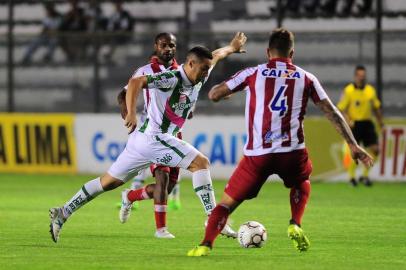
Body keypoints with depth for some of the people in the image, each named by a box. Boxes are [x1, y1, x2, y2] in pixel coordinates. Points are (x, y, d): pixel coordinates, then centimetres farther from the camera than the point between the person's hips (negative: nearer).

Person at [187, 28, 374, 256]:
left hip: (258, 154, -1)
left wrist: (233, 91, 32)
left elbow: (214, 95, 10)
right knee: (302, 183, 35)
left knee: (227, 202, 9)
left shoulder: (253, 74, 8)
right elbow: (333, 113, 11)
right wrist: (353, 145, 16)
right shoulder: (306, 78, 11)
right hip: (292, 152, 1)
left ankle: (206, 245, -11)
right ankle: (295, 226, 13)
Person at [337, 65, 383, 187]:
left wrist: (380, 121, 16)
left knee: (374, 149, -5)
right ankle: (351, 177, 18)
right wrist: (348, 120, -20)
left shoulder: (370, 90, 7)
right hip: (354, 125, -4)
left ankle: (365, 175, 12)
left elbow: (376, 107, 17)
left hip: (367, 123, 4)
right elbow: (341, 109, -6)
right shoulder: (348, 91, -6)